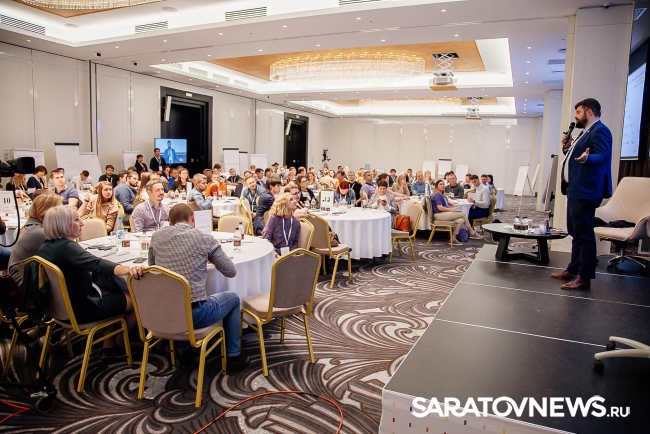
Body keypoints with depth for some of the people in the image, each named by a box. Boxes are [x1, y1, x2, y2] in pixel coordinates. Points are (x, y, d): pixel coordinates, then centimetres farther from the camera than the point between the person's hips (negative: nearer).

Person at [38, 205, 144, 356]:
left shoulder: (45, 248, 1)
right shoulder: (67, 246, -26)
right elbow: (97, 264, -43)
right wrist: (128, 269, -57)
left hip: (63, 306, 10)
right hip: (82, 309, -10)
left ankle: (108, 346, 26)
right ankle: (120, 343, 25)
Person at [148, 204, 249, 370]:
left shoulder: (157, 236, 3)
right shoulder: (205, 239, -6)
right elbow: (231, 271, 2)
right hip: (194, 314, -4)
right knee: (233, 298, 24)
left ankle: (186, 353, 39)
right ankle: (233, 357, 28)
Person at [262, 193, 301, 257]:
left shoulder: (296, 222, 7)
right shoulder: (274, 219, -4)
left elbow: (295, 242, 12)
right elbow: (266, 239, -5)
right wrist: (276, 255, -14)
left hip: (289, 255, 3)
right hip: (274, 255, -3)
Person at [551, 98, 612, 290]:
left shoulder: (600, 130, -9)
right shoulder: (585, 132, 23)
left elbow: (602, 155, -23)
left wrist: (586, 158, -41)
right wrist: (568, 148, 11)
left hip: (584, 191, -11)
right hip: (575, 190, 11)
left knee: (584, 234, -8)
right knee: (576, 233, 15)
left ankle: (584, 277, -4)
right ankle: (573, 270, 24)